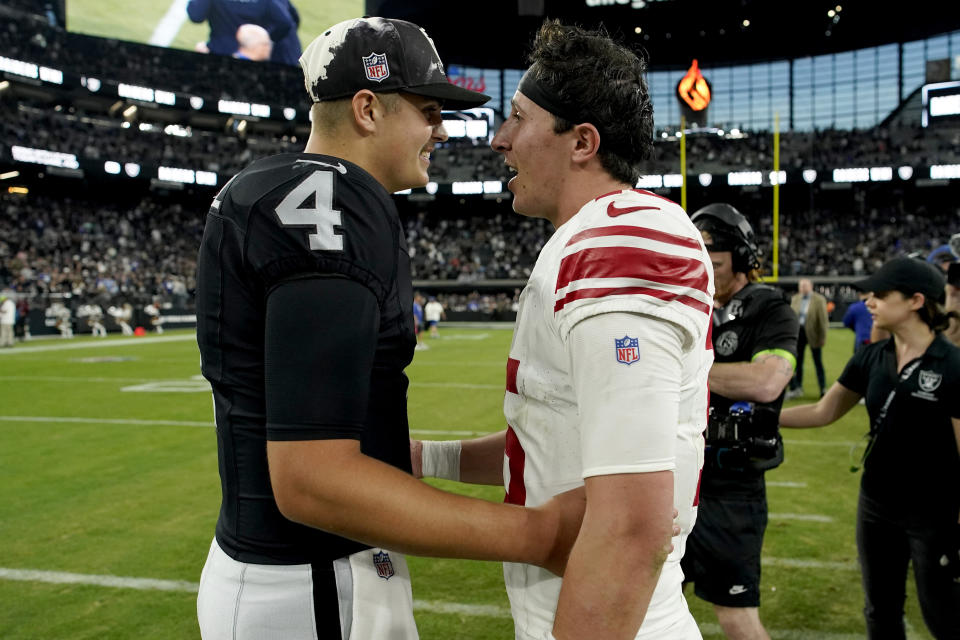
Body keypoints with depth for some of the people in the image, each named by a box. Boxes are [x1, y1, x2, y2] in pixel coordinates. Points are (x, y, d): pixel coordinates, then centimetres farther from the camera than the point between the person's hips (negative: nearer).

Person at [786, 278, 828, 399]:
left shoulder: (819, 299, -9)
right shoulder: (795, 299, 6)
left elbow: (823, 319, -8)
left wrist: (823, 337, -9)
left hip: (813, 333, -4)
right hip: (798, 332, 4)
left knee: (818, 362, 4)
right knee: (797, 361, 10)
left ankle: (823, 389, 13)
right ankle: (797, 388, 21)